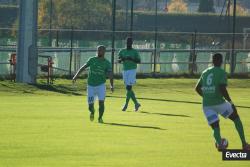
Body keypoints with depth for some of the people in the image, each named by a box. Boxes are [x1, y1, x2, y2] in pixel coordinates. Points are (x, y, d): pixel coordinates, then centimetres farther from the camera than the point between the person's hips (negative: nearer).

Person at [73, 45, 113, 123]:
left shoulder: (107, 63, -3)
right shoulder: (92, 60, 2)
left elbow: (110, 75, -12)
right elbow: (83, 67, 4)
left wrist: (111, 85, -26)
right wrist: (76, 76, -9)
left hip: (101, 85, -1)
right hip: (91, 86, 1)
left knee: (101, 102, -16)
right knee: (90, 105, -3)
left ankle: (100, 118, 5)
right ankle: (92, 111, 33)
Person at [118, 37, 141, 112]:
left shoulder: (135, 52, -1)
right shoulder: (122, 51, 10)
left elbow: (139, 61, -5)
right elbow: (118, 61, 6)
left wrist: (132, 59, -21)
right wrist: (121, 59, -17)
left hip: (132, 70, -5)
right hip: (125, 71, 5)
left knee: (129, 87, -14)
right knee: (128, 88, 6)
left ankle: (126, 104, -12)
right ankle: (136, 103, 17)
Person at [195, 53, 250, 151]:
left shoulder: (205, 73, 13)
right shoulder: (222, 73, -6)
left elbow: (197, 88, 19)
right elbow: (222, 89, -18)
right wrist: (230, 102, -7)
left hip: (206, 105, 4)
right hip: (219, 102, -4)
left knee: (215, 127, 9)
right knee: (236, 119, 16)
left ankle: (219, 143, -22)